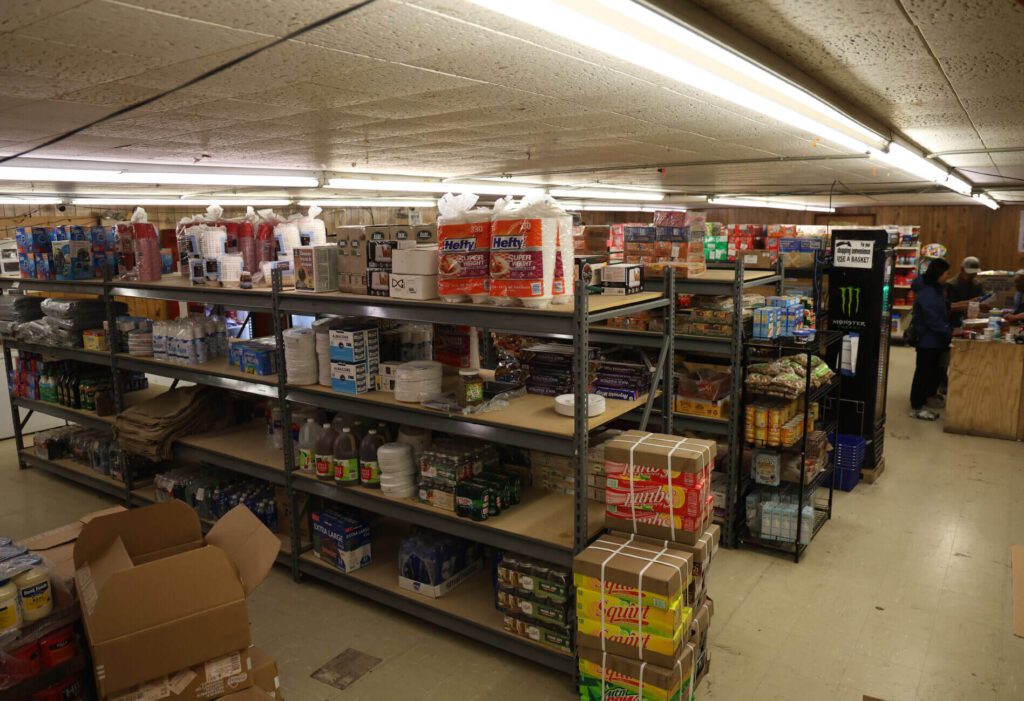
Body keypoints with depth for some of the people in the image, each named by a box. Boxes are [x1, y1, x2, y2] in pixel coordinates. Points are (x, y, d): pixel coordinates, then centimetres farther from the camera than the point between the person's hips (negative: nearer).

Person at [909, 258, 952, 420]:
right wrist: (950, 333, -19)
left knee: (932, 371, 15)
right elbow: (933, 320, -23)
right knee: (923, 372, -1)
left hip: (935, 339, 10)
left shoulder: (935, 289, 9)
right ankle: (916, 408, 8)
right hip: (927, 340, -10)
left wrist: (950, 329, 8)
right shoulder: (926, 293, -22)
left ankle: (921, 402, 26)